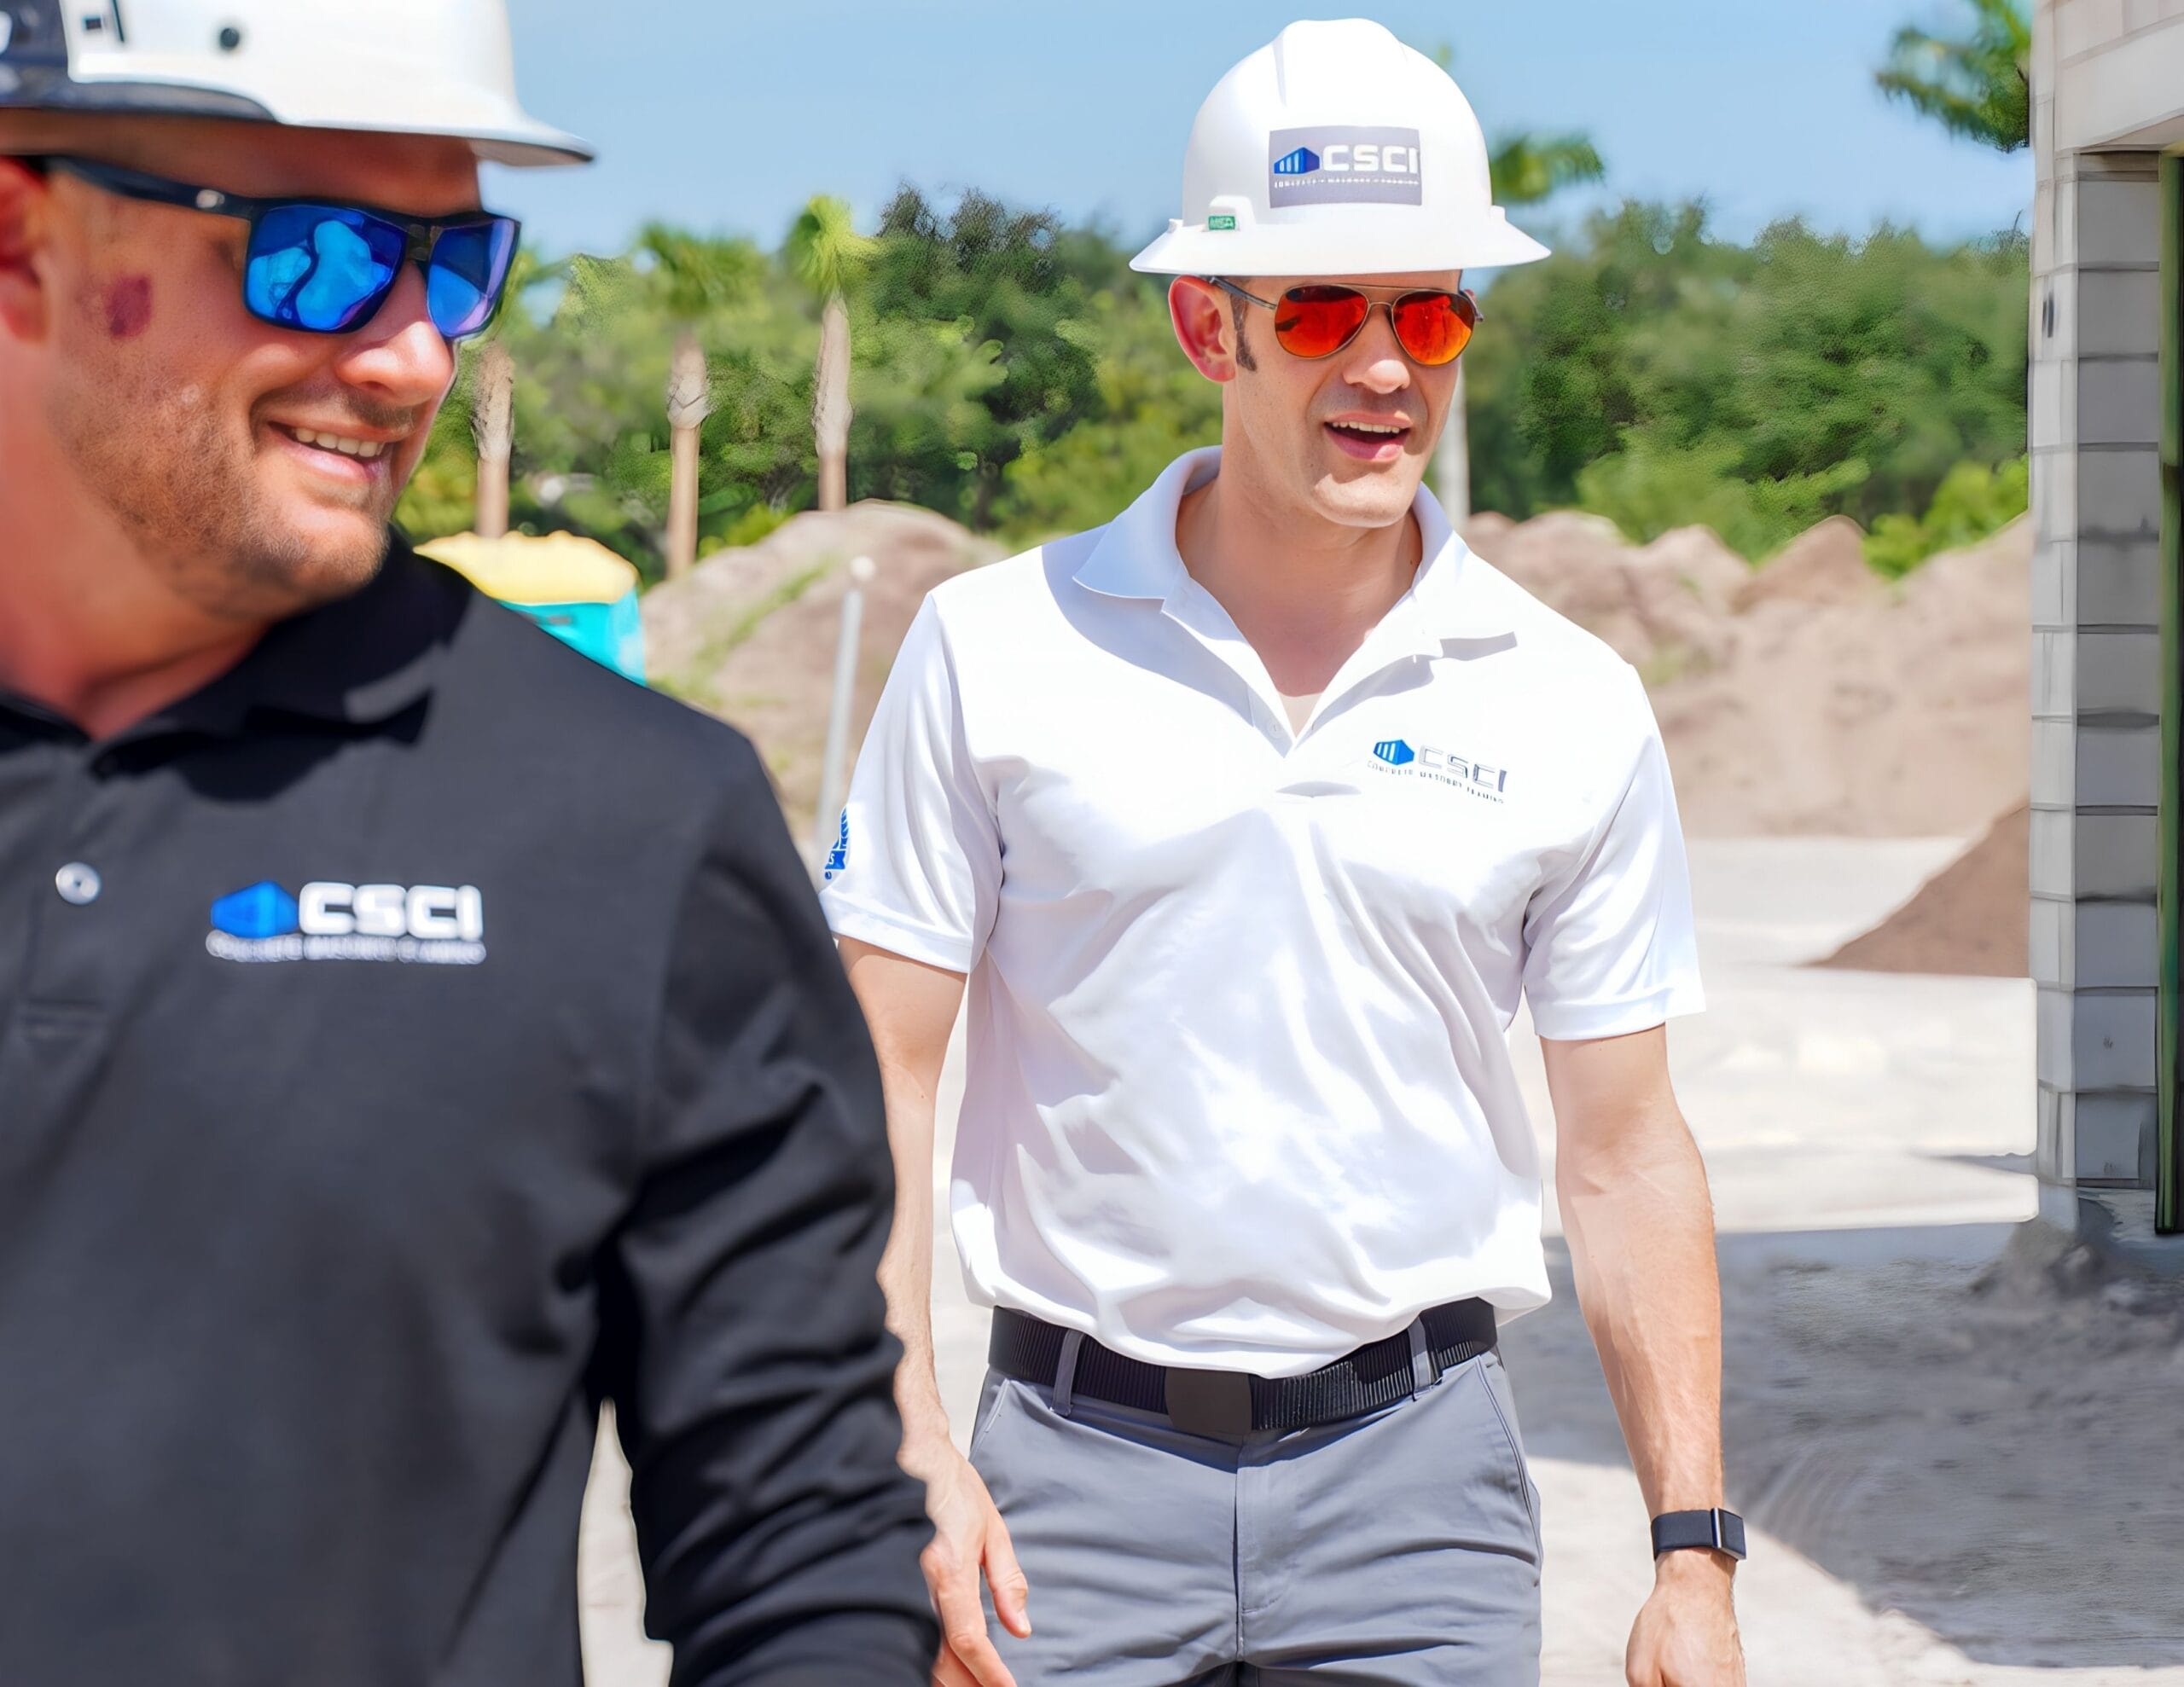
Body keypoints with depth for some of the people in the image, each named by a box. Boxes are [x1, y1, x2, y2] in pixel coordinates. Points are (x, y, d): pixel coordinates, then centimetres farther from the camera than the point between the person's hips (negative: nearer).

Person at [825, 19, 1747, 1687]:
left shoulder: (1573, 706, 3)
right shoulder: (995, 650, -1)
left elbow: (1625, 1149, 7)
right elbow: (880, 1079, 0)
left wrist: (1695, 1552, 2)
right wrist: (911, 1455, -9)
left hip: (1417, 1474, 1)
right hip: (1075, 1459, -1)